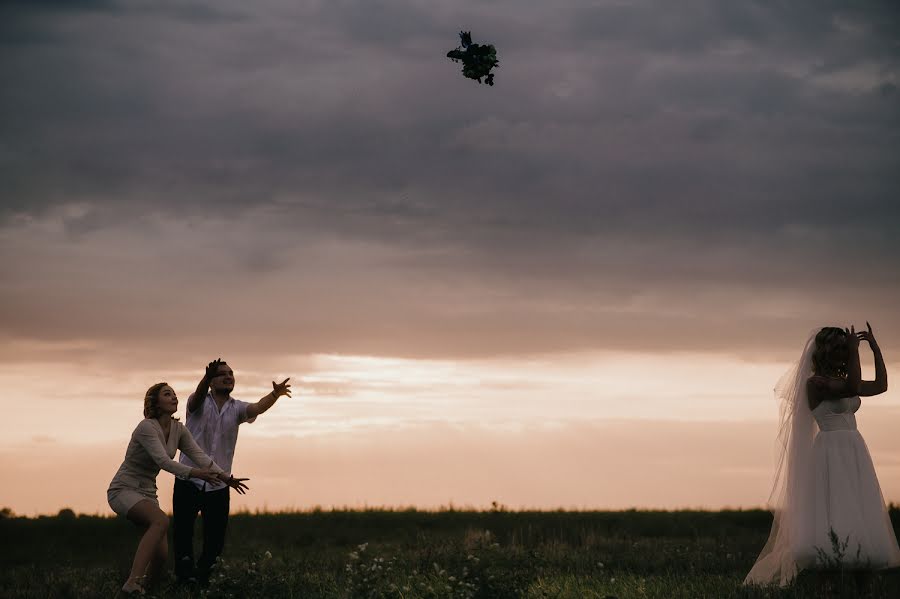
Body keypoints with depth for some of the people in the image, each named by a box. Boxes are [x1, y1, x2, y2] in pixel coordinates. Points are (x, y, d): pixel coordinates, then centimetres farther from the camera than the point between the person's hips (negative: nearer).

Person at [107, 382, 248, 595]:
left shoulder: (178, 429, 6)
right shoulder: (147, 427, -19)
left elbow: (199, 455, -4)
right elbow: (163, 461, -31)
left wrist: (226, 477, -19)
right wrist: (195, 473, -44)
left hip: (147, 494, 8)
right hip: (123, 490, -8)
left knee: (161, 554, -3)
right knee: (161, 521, -36)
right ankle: (133, 582, -44)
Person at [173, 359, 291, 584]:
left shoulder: (236, 408, 6)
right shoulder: (199, 403, -1)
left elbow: (258, 407, -15)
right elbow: (198, 395, -26)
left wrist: (275, 394, -38)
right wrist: (207, 377, -49)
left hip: (219, 487, 3)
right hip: (189, 483, -3)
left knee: (215, 541, 4)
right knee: (183, 537, -3)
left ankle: (203, 578, 18)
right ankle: (184, 576, 6)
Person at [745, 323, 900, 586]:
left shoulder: (841, 381, 16)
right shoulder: (815, 383, -8)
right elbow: (853, 388, -22)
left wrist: (874, 346, 18)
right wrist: (854, 350, -14)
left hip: (854, 455, 9)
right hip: (830, 455, -9)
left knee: (853, 518, 4)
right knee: (828, 518, -12)